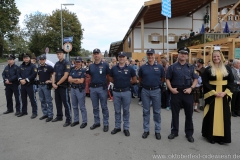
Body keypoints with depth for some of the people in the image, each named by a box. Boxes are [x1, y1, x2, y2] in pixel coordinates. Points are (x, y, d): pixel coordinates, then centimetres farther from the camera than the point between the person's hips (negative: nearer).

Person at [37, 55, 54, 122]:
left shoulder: (49, 67, -8)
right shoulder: (38, 68, 13)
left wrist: (51, 80, -16)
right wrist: (39, 80, 11)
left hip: (46, 85, -7)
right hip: (40, 85, 7)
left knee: (48, 101, -3)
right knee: (42, 100, 13)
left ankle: (50, 115, 4)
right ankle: (45, 114, 24)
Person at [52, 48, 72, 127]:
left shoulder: (66, 63, -10)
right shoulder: (56, 64, 13)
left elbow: (65, 76, -17)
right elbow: (54, 74, 13)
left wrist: (57, 83, -12)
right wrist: (53, 83, -3)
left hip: (64, 86, -7)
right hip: (56, 86, 8)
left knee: (66, 103, -4)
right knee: (58, 102, 16)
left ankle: (68, 119, 2)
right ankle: (59, 116, 30)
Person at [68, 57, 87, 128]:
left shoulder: (83, 70, -5)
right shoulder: (73, 70, 11)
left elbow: (81, 81, -13)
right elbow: (69, 79, -1)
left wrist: (73, 80, -4)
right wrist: (77, 80, -12)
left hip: (80, 90, -6)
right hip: (73, 89, 6)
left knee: (82, 107, -1)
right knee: (74, 106, 14)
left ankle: (84, 121, 9)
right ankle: (76, 120, 26)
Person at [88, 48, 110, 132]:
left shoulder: (105, 65, -3)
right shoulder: (91, 66, 9)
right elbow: (90, 77, 16)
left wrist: (106, 84, -3)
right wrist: (90, 85, 6)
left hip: (102, 88, -4)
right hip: (93, 88, 4)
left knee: (104, 107, 5)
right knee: (95, 107, 13)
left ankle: (106, 124, 16)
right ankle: (96, 122, 27)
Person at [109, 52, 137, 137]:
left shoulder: (130, 68, -2)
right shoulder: (113, 68, 3)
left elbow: (134, 80, 5)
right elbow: (110, 79, 12)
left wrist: (127, 82, 4)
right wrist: (117, 82, 4)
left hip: (126, 92, -2)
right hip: (116, 92, 2)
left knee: (126, 111, 9)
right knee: (117, 111, 12)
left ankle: (126, 128, 21)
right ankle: (117, 127, 26)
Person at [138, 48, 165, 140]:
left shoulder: (159, 67, 0)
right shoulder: (142, 67, 2)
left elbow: (163, 79, 10)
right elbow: (140, 79, 12)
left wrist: (157, 84, 4)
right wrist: (144, 84, 5)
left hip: (156, 91, 0)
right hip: (145, 91, 1)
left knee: (157, 112, 7)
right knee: (146, 111, 9)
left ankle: (157, 131, 20)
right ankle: (146, 130, 22)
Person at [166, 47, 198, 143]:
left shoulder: (191, 67, 7)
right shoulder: (172, 67, 1)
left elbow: (195, 79, 8)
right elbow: (168, 79, 2)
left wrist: (191, 88, -7)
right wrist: (171, 88, -11)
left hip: (187, 93, 2)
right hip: (176, 93, -1)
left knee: (189, 114, 8)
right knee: (175, 113, 9)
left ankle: (189, 133, 22)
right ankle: (174, 131, 23)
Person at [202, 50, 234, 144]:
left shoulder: (227, 69, 7)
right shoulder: (208, 70, -1)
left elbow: (231, 81, 4)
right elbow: (205, 83, -6)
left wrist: (225, 92, -10)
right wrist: (214, 92, -15)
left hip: (224, 95, 3)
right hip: (212, 95, -2)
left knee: (223, 115, 6)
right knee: (212, 115, 1)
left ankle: (221, 136, 17)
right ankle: (211, 136, 12)